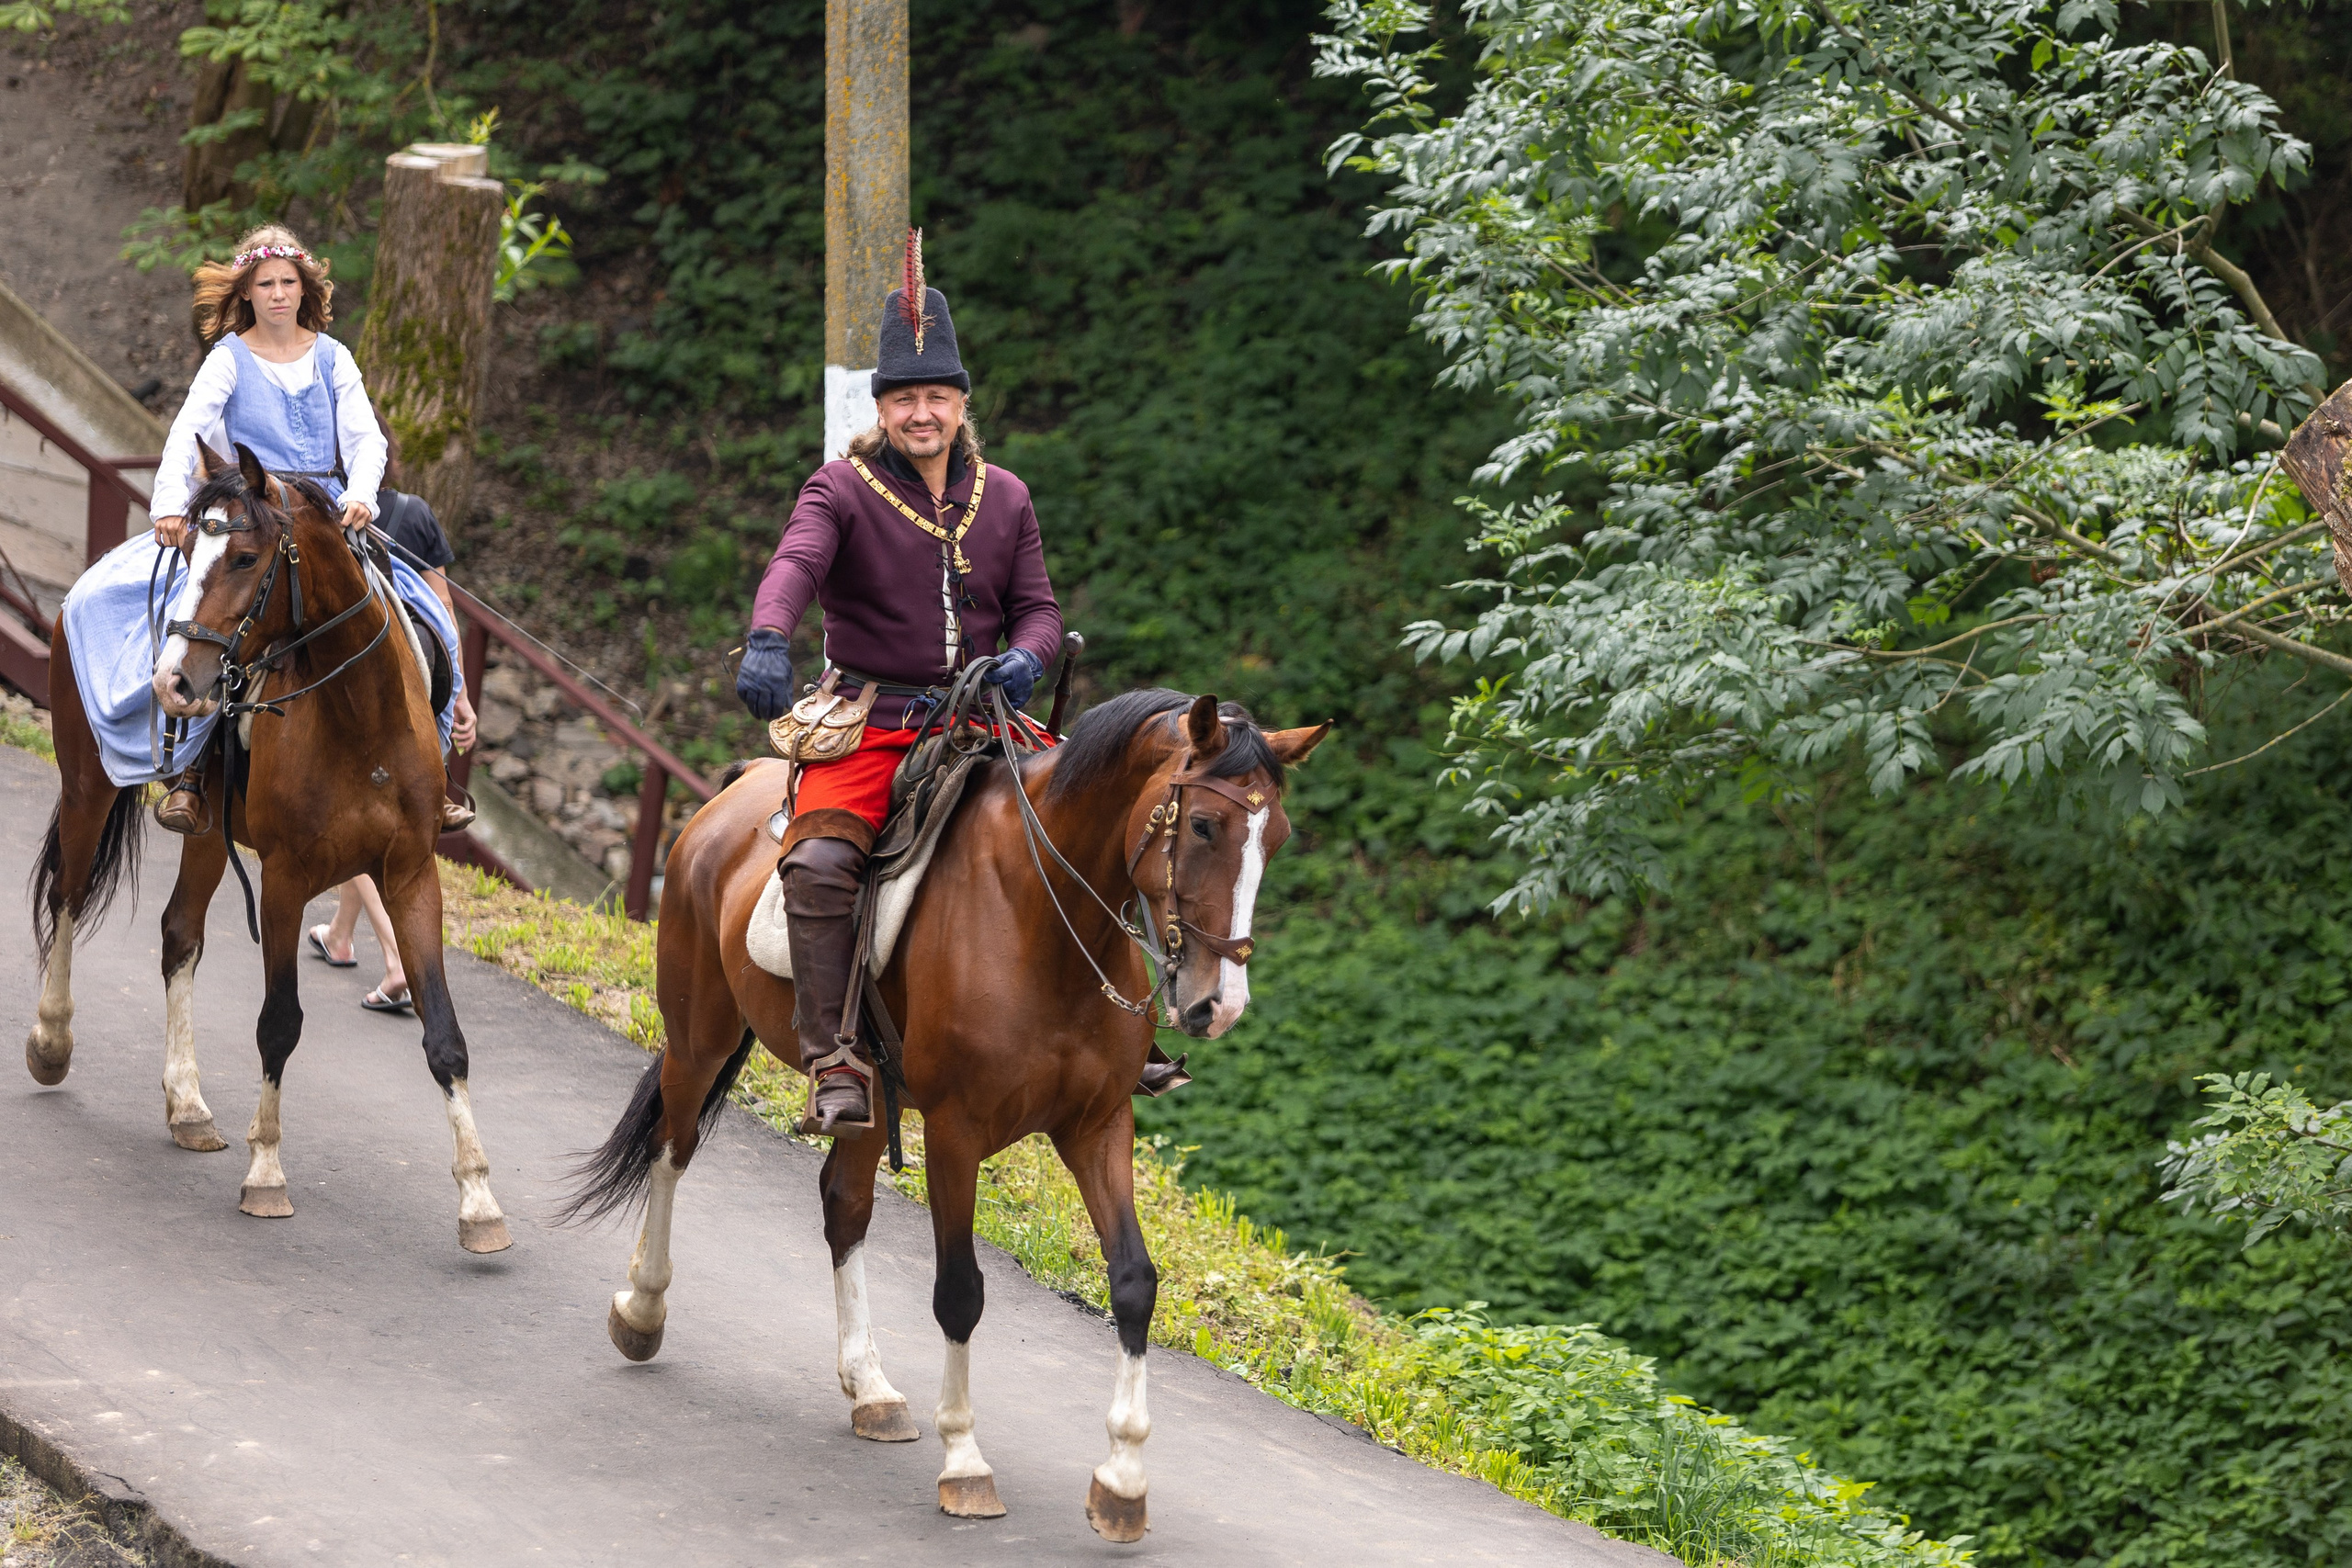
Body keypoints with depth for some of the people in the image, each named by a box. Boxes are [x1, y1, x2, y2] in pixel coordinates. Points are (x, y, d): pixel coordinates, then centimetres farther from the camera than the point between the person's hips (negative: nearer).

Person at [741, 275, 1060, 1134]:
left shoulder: (1004, 498, 12)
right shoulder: (841, 490, -2)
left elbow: (1037, 606, 13)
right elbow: (795, 562, -20)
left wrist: (1026, 655, -12)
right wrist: (767, 641, -42)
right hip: (870, 720, -4)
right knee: (820, 862, -29)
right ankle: (835, 1064, -27)